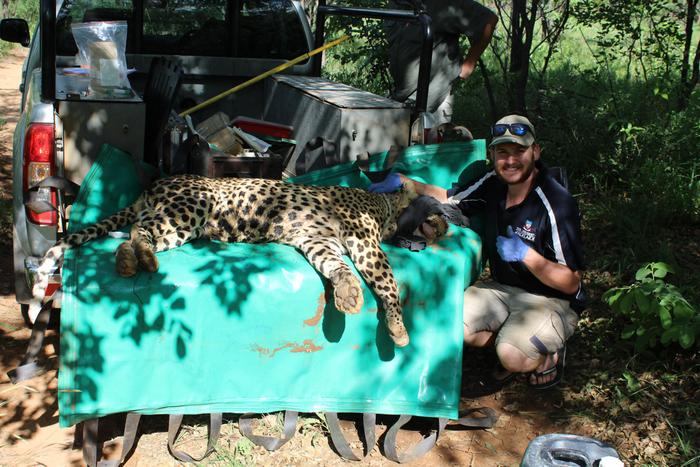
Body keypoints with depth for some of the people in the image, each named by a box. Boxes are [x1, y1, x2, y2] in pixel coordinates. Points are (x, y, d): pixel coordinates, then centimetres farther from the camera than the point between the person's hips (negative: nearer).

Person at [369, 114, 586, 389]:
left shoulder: (556, 204, -23)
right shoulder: (494, 184, -3)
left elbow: (571, 283, -20)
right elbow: (448, 199, 13)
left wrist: (526, 254, -32)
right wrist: (403, 182, -1)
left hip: (551, 301, -6)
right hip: (502, 289, 6)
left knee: (512, 356, -31)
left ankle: (549, 355, 5)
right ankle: (516, 346, 9)